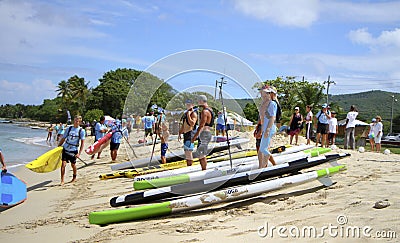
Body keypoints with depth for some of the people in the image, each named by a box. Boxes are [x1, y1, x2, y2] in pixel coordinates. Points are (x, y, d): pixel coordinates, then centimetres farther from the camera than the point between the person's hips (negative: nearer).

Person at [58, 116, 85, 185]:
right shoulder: (69, 129, 3)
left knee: (73, 165, 10)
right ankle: (62, 180, -5)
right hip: (65, 148, 2)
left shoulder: (81, 131, -5)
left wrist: (79, 153, -13)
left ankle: (74, 177, 35)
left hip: (74, 150, -2)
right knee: (63, 164, -9)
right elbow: (63, 139, 9)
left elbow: (82, 143, -7)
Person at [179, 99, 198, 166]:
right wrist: (179, 133, 20)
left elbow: (192, 123, -24)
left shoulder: (193, 113, -8)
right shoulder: (185, 113, 19)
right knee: (186, 151, 12)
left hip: (190, 133, -9)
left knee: (189, 151, -14)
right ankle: (188, 165, 19)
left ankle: (190, 165, -12)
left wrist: (188, 115, -20)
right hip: (185, 133, 9)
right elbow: (182, 125, 24)